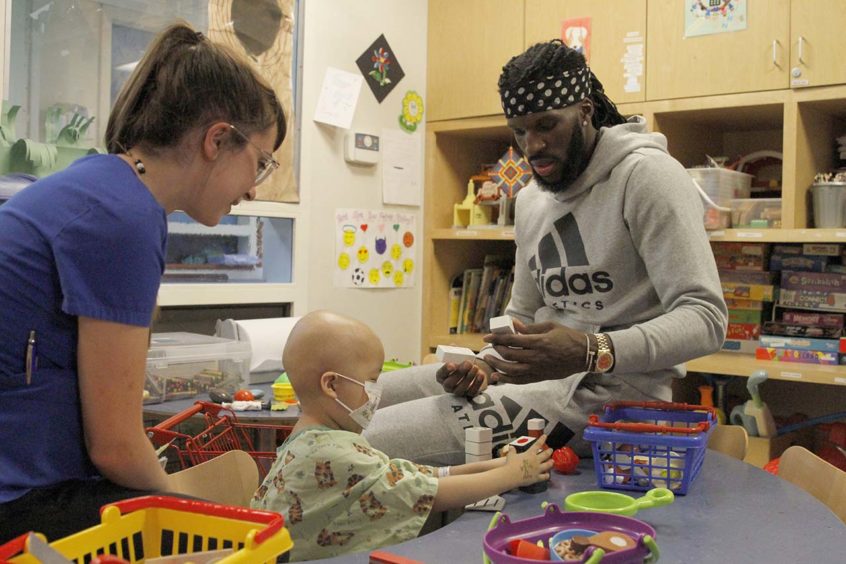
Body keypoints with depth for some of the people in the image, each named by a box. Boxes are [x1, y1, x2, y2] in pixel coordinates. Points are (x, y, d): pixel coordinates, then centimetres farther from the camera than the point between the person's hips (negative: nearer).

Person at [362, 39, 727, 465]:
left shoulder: (646, 175, -11)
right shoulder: (530, 199, 14)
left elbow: (705, 317, -19)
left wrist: (591, 351, -34)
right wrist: (486, 366, -2)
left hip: (609, 394, -8)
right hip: (546, 373, 8)